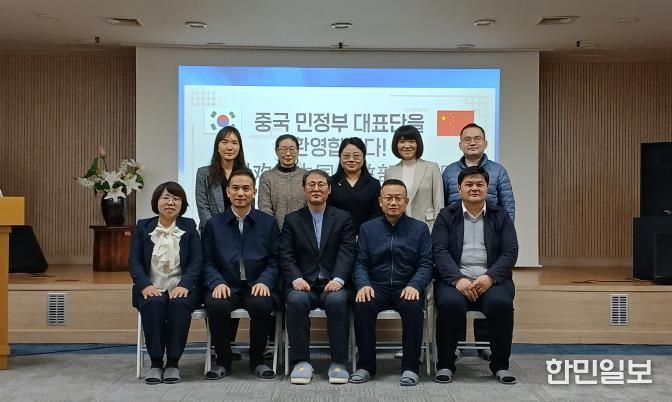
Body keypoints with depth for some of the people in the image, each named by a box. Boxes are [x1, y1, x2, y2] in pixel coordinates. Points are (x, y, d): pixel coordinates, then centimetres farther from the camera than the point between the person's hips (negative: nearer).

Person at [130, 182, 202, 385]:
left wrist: (184, 285, -18)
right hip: (152, 289, 1)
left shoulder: (189, 226, 9)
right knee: (154, 303, -33)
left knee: (179, 304, -34)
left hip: (181, 289, 0)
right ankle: (155, 362, -20)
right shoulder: (143, 227, 11)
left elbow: (196, 261, 0)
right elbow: (134, 261, 2)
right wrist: (145, 285, -17)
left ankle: (173, 362, -21)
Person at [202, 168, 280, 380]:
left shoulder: (268, 223, 10)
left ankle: (257, 359, -6)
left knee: (261, 304, -34)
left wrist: (264, 282, -13)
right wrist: (217, 283, -13)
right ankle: (223, 360, -6)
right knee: (216, 305, -33)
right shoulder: (214, 224, 11)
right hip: (226, 286, 1)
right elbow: (207, 261, 7)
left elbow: (275, 261, 5)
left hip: (257, 287, 0)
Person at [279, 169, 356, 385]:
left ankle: (338, 362, -21)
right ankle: (301, 361, -21)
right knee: (296, 301, -32)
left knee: (337, 301, -33)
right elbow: (286, 256, 4)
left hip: (333, 285, -1)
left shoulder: (343, 218, 11)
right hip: (303, 285, 1)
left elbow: (347, 253, -1)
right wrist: (296, 279, -15)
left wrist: (338, 279, -19)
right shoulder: (292, 220, 13)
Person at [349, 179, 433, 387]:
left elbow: (426, 264, 0)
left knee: (413, 306, -33)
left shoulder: (420, 228, 9)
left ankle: (410, 367, -20)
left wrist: (414, 286, -19)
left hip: (407, 287, -1)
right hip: (376, 286, 1)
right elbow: (360, 263, 6)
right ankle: (365, 365, -15)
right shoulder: (367, 228, 13)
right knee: (362, 306, -30)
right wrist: (363, 284, -15)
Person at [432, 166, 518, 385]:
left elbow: (510, 252, 1)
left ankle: (500, 364, -9)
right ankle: (445, 364, -12)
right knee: (450, 303, -33)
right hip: (455, 279, -1)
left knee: (501, 303, -31)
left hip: (491, 280, 1)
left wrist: (490, 277, -16)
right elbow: (440, 252, -3)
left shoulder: (501, 216, 11)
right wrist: (458, 279, -19)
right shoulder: (446, 216, 9)